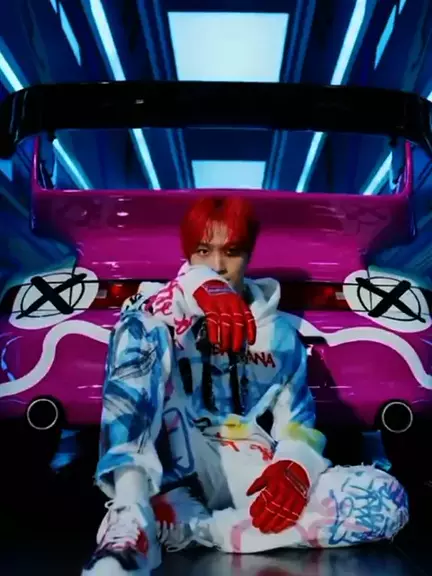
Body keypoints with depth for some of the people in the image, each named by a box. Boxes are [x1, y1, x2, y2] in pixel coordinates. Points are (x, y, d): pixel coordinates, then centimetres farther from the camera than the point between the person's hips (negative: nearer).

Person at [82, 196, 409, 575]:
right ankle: (131, 517, -40)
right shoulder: (163, 313, 9)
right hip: (178, 469, -2)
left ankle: (183, 528, -29)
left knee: (387, 498, -20)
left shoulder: (279, 333, 16)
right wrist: (196, 289, -38)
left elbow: (298, 424, 10)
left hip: (251, 476, 3)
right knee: (143, 329, -21)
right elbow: (144, 308, -17)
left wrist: (296, 469, -13)